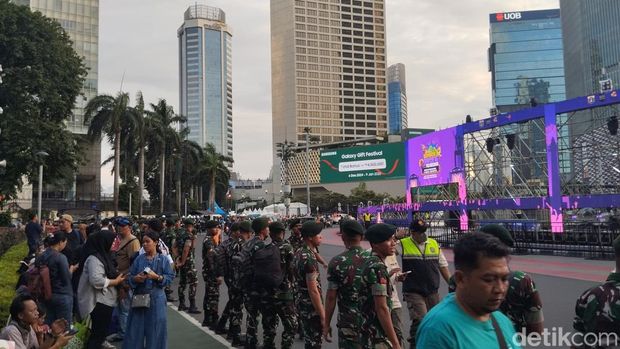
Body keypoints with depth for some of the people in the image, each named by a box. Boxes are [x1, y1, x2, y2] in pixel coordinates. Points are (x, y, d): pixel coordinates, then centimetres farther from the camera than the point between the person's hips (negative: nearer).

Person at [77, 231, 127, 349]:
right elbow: (96, 280, -30)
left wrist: (118, 277, 8)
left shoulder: (105, 256, 10)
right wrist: (116, 281, -20)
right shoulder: (94, 259, -18)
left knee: (101, 332, 20)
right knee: (98, 333, -2)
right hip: (99, 302, -10)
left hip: (107, 301, 10)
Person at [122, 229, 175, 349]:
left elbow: (170, 277, -5)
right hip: (139, 297, 2)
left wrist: (157, 277, -18)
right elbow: (130, 276, 6)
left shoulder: (163, 259, -3)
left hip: (156, 298, -2)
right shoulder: (139, 259, 4)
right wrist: (135, 278, -15)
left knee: (154, 328, 4)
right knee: (136, 328, 7)